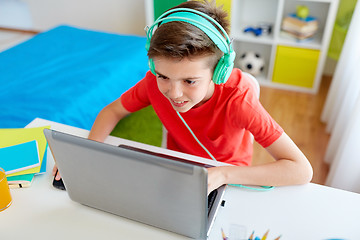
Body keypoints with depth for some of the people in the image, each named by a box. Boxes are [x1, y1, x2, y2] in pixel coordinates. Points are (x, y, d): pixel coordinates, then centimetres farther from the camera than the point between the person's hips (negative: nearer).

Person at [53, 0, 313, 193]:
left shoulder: (237, 98, -32)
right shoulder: (155, 82, -22)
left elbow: (303, 170, -32)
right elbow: (113, 110, -6)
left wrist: (222, 175, -42)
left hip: (227, 182, -2)